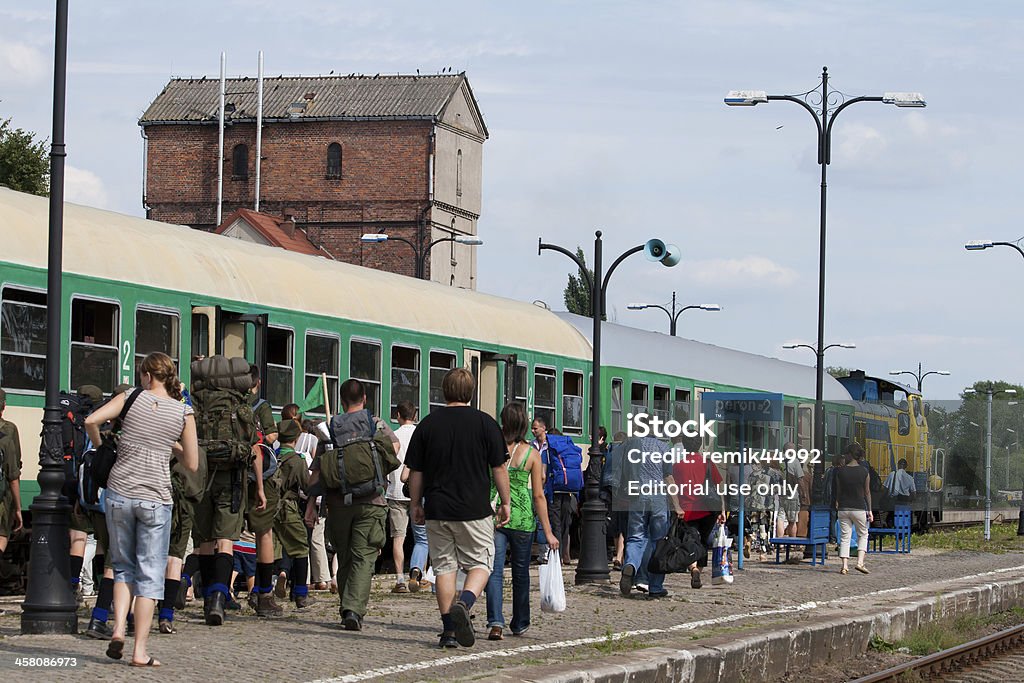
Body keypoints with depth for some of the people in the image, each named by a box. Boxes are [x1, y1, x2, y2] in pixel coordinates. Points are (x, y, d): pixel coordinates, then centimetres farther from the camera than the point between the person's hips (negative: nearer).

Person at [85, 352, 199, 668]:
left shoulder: (133, 398, 1)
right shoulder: (184, 412, 2)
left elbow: (91, 421, -10)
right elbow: (192, 464, 4)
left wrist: (99, 446, 9)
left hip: (119, 493, 1)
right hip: (155, 498, -1)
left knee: (123, 567, 18)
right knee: (150, 574, 4)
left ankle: (118, 629, -2)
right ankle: (140, 651, -1)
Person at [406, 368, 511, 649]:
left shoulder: (427, 424, 2)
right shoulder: (485, 423, -3)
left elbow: (415, 472, 5)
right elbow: (499, 468, -1)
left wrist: (416, 504, 16)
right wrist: (505, 502, 9)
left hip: (437, 510, 2)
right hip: (475, 510, -2)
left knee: (444, 566, 9)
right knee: (480, 563, 9)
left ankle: (449, 630, 6)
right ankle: (464, 603, -19)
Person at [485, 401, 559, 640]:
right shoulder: (531, 454, -4)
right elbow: (538, 496, -3)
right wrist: (548, 532, 2)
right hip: (522, 517, 0)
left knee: (494, 569, -1)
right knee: (521, 571, 16)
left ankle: (496, 622, -18)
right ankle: (520, 624, 28)